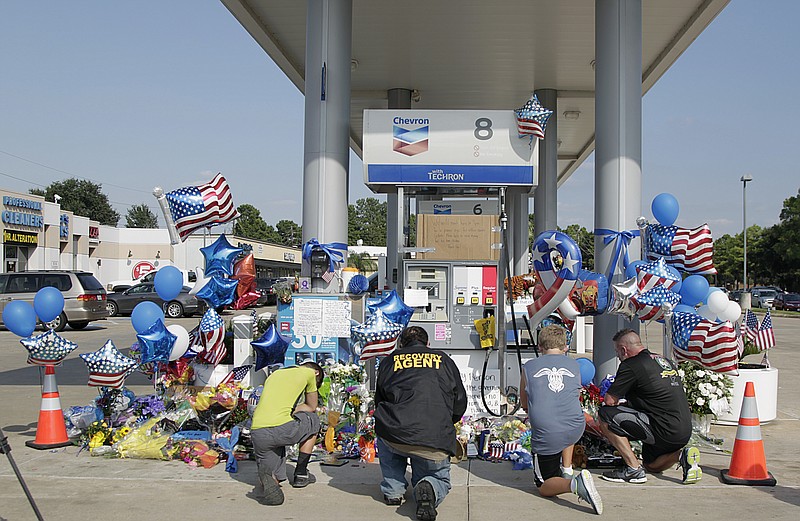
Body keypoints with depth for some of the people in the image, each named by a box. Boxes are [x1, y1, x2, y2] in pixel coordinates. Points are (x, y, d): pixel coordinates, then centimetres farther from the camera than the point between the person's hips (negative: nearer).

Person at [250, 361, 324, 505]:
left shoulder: (274, 374, 30)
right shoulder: (309, 372, 14)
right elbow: (312, 407, 24)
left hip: (257, 433, 5)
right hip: (281, 428, -5)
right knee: (313, 420, 29)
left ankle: (269, 478, -16)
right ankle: (300, 474, 28)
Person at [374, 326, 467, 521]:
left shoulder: (388, 361, 18)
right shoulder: (444, 360, 19)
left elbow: (379, 402, 24)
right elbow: (460, 403, 20)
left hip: (395, 435, 0)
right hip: (436, 442, 0)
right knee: (441, 480, 27)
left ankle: (393, 490, 23)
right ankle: (429, 488, -10)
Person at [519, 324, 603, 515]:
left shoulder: (528, 367, 7)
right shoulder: (575, 365, 12)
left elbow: (525, 405, 18)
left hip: (545, 434, -3)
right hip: (576, 429, 4)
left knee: (544, 487, 10)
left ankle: (574, 484, -21)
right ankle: (568, 471, 28)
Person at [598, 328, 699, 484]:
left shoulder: (631, 366, -9)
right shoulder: (665, 361, 16)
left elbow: (609, 400, -6)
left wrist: (618, 403, 17)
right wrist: (627, 402, 31)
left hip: (665, 432, -9)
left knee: (605, 415, -5)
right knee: (652, 465, 30)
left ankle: (634, 469, -4)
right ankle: (681, 455, 3)